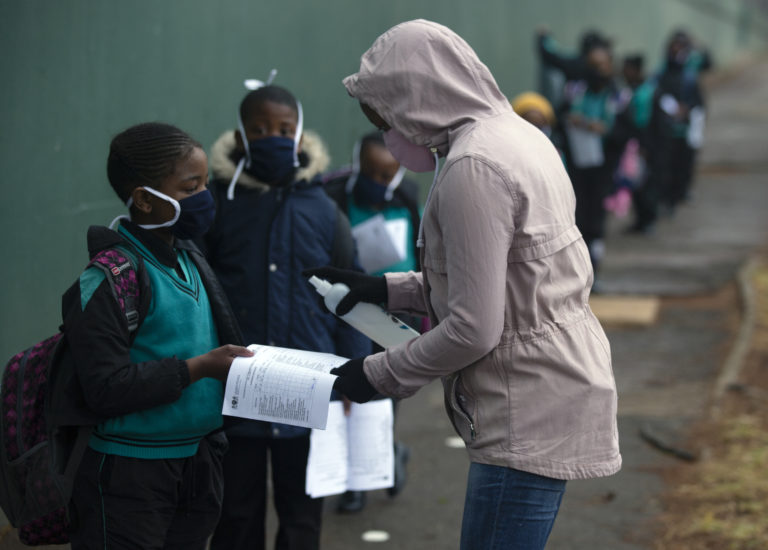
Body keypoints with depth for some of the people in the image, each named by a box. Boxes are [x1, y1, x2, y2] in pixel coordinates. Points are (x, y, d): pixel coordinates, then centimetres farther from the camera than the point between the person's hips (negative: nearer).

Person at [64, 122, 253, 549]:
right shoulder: (108, 280, -16)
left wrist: (240, 362, 3)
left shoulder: (189, 260, 11)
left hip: (197, 463, 8)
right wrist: (198, 368, -21)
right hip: (130, 477, -8)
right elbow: (106, 387, -23)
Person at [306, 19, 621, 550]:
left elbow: (474, 329, -20)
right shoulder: (517, 133, 11)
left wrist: (379, 374, -7)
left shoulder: (472, 168, -19)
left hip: (527, 415, -10)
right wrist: (389, 290, 17)